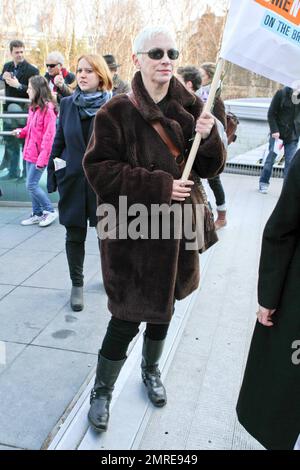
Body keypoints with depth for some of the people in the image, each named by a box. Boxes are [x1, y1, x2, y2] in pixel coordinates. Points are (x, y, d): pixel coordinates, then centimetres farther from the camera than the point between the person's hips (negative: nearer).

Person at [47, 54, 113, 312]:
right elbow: (59, 141, 8)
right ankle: (77, 284, 25)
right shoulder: (67, 104, 4)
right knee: (75, 235, 9)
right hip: (73, 180, 3)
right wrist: (53, 174, 5)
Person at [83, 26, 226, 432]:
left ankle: (151, 370, 49)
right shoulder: (117, 112, -11)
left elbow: (209, 167, 5)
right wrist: (159, 185, -21)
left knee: (163, 307, 21)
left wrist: (208, 137, -16)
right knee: (126, 319, 2)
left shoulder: (191, 107, 2)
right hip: (131, 232, -5)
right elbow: (99, 170, -15)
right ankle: (102, 392, 29)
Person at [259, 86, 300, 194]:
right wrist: (274, 130, -15)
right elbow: (271, 114, -7)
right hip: (277, 133, -2)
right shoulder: (281, 94, -9)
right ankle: (263, 183, 15)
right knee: (271, 157, 3)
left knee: (290, 162, 0)